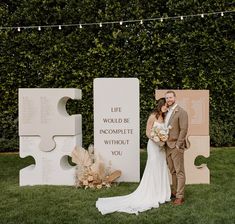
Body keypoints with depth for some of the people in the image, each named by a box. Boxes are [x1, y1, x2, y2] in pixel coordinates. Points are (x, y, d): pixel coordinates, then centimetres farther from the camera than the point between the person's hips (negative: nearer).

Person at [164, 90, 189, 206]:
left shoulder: (181, 112, -8)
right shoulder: (166, 113, 14)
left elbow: (183, 130, -14)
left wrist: (178, 145, -16)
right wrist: (164, 142, 10)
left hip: (176, 146, -7)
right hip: (167, 146, 7)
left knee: (179, 172, -1)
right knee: (172, 171, 13)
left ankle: (180, 196, 4)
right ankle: (174, 192, 23)